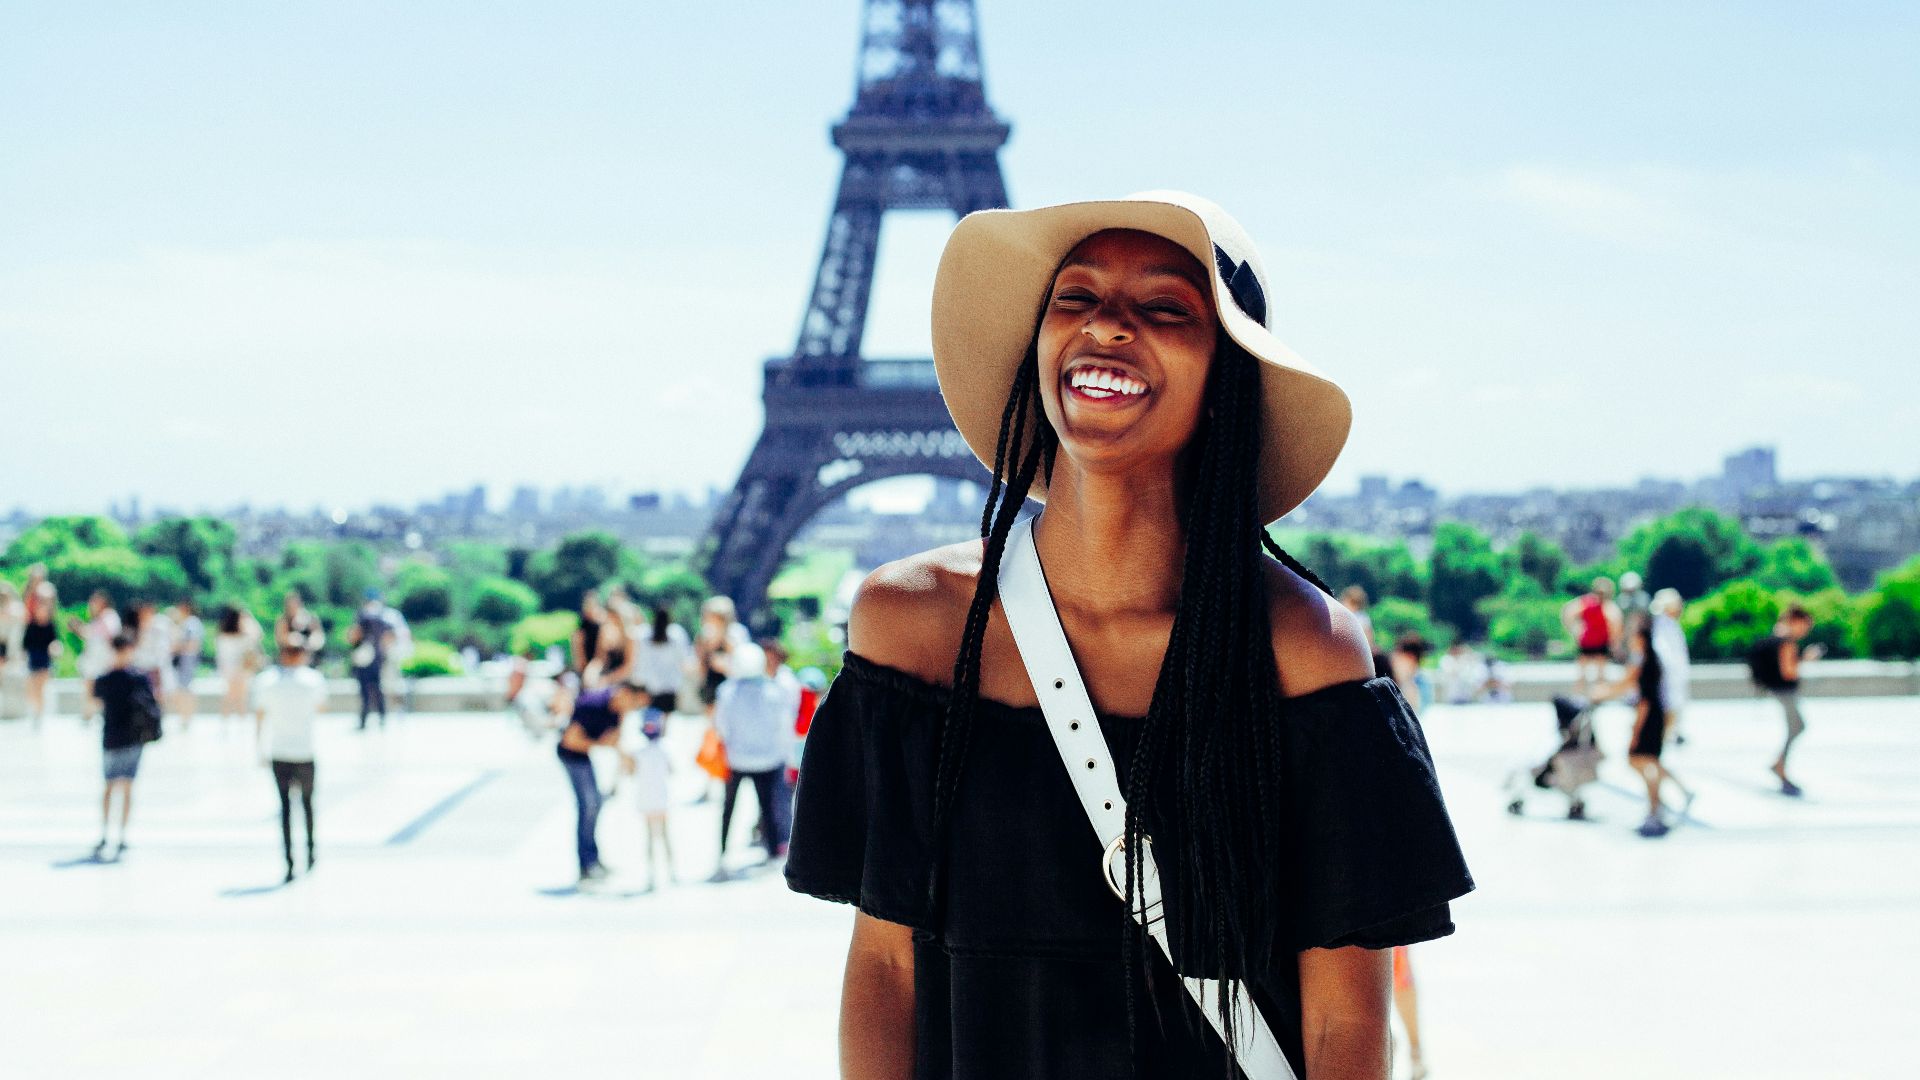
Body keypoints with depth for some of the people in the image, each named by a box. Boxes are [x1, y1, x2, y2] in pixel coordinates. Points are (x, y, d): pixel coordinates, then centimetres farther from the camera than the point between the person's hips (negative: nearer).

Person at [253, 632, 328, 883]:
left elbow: (259, 718, 1)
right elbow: (321, 708, 10)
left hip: (278, 753, 1)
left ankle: (289, 862, 1)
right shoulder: (313, 679, -7)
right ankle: (310, 852, 27)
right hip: (305, 753, -1)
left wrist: (261, 749, 11)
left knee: (285, 805, 6)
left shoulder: (265, 680, -3)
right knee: (307, 801, 18)